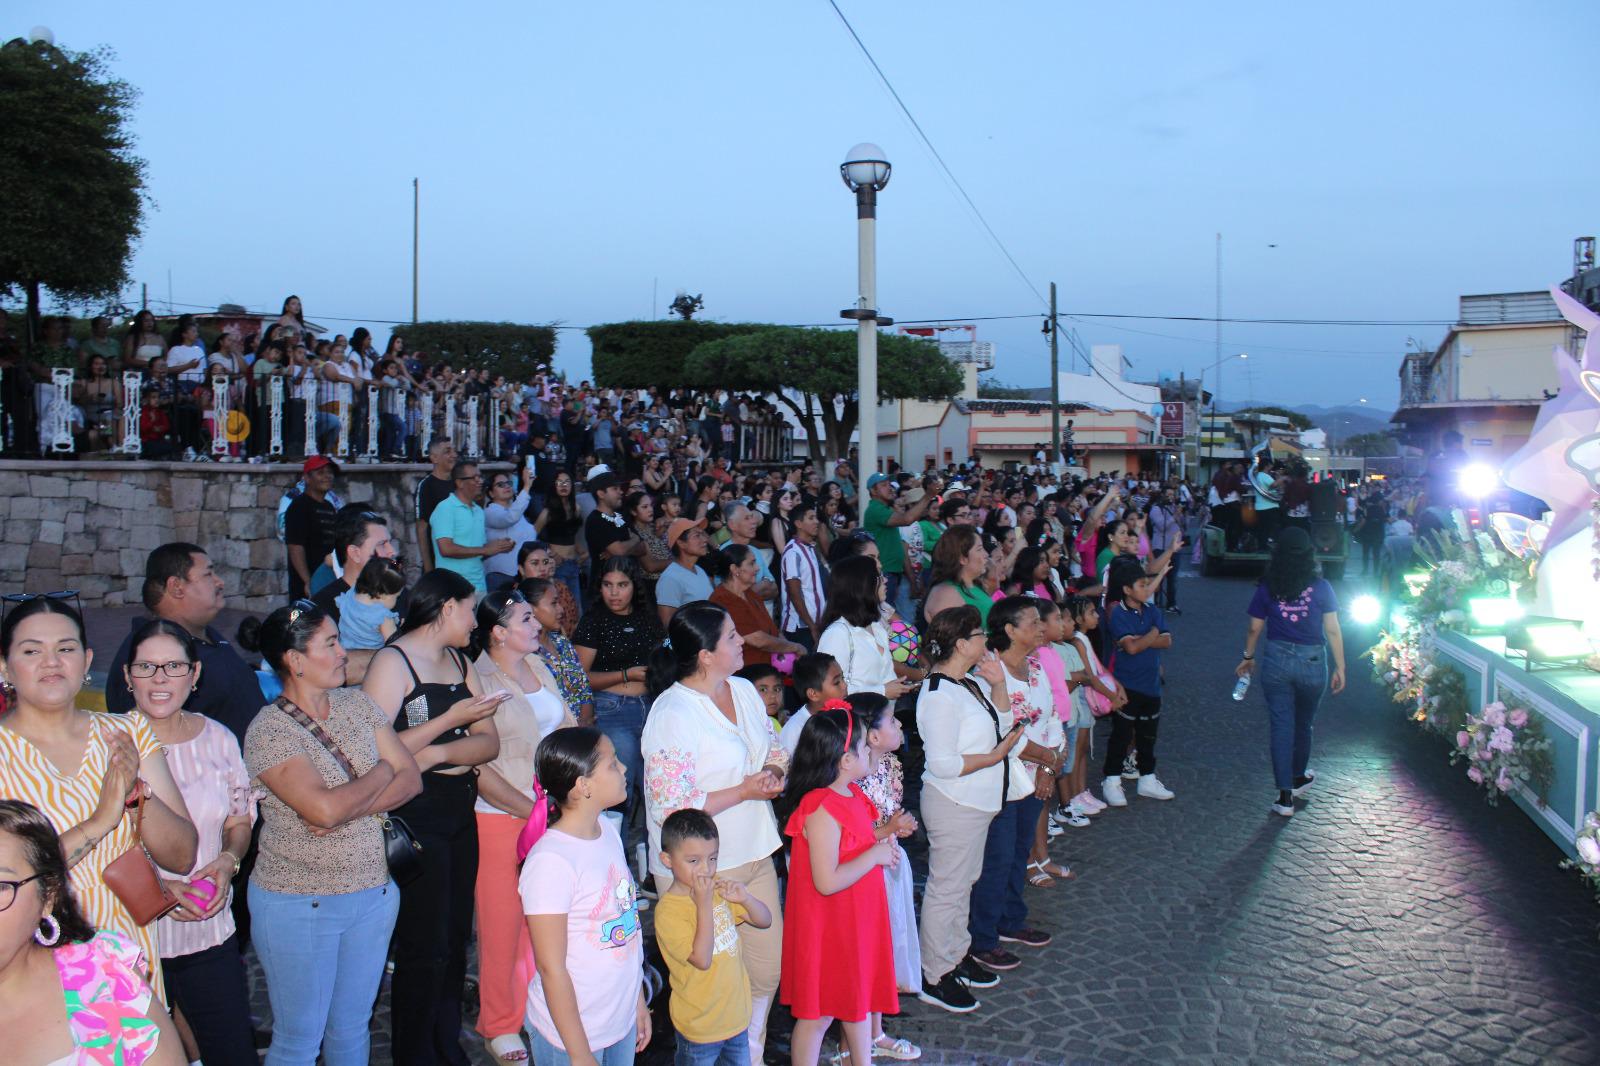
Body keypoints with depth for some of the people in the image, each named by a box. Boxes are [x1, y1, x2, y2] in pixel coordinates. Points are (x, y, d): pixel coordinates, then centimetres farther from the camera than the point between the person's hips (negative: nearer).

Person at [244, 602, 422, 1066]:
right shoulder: (268, 730, -16)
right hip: (298, 905, -5)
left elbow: (411, 779, -2)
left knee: (352, 1028, 17)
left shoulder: (357, 704, 3)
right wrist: (381, 773, -10)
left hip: (373, 893, 5)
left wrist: (349, 810, -18)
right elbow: (324, 807, -28)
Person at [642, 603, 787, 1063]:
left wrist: (775, 771, -5)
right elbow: (670, 808, -23)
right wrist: (744, 791, -21)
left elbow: (772, 749, 18)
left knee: (768, 965, 16)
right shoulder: (672, 714, -21)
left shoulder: (744, 690, 5)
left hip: (755, 854, 8)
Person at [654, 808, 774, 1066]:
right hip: (700, 1024, -6)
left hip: (736, 1013, 6)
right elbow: (702, 959, -28)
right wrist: (704, 904, -30)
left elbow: (765, 921, 5)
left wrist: (745, 898, -16)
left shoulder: (718, 888, 0)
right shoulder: (668, 911, -22)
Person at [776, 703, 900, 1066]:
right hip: (826, 924, -10)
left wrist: (883, 835, 3)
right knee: (819, 1012, 6)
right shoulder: (822, 811, -28)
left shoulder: (850, 793, 3)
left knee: (859, 996, 24)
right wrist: (875, 855, -22)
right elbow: (827, 882, -31)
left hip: (856, 918, 10)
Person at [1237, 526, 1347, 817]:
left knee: (1281, 725, 5)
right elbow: (1332, 631, -6)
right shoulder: (1321, 587, -7)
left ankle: (1286, 797, 3)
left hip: (1276, 659, 0)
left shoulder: (1267, 588, -4)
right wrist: (1339, 667, 2)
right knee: (1304, 724, 20)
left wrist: (1248, 657, 19)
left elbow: (1254, 629, 3)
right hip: (1312, 662, 0)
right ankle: (1298, 777, 43)